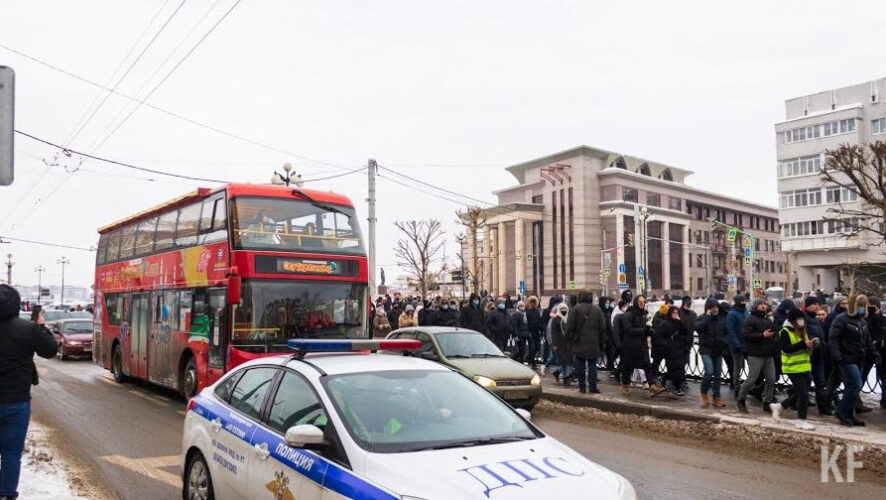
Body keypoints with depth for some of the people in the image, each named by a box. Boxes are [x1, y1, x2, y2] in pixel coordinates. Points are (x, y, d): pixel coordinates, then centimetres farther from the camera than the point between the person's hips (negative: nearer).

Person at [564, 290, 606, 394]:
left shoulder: (576, 309, -6)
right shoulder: (597, 310, 4)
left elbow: (569, 326, -8)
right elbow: (602, 328, 7)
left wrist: (571, 337, 7)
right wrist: (601, 343, 14)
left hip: (579, 343, -2)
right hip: (593, 344, 2)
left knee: (580, 366, 5)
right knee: (592, 366, 7)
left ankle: (582, 387, 8)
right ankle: (592, 387, 4)